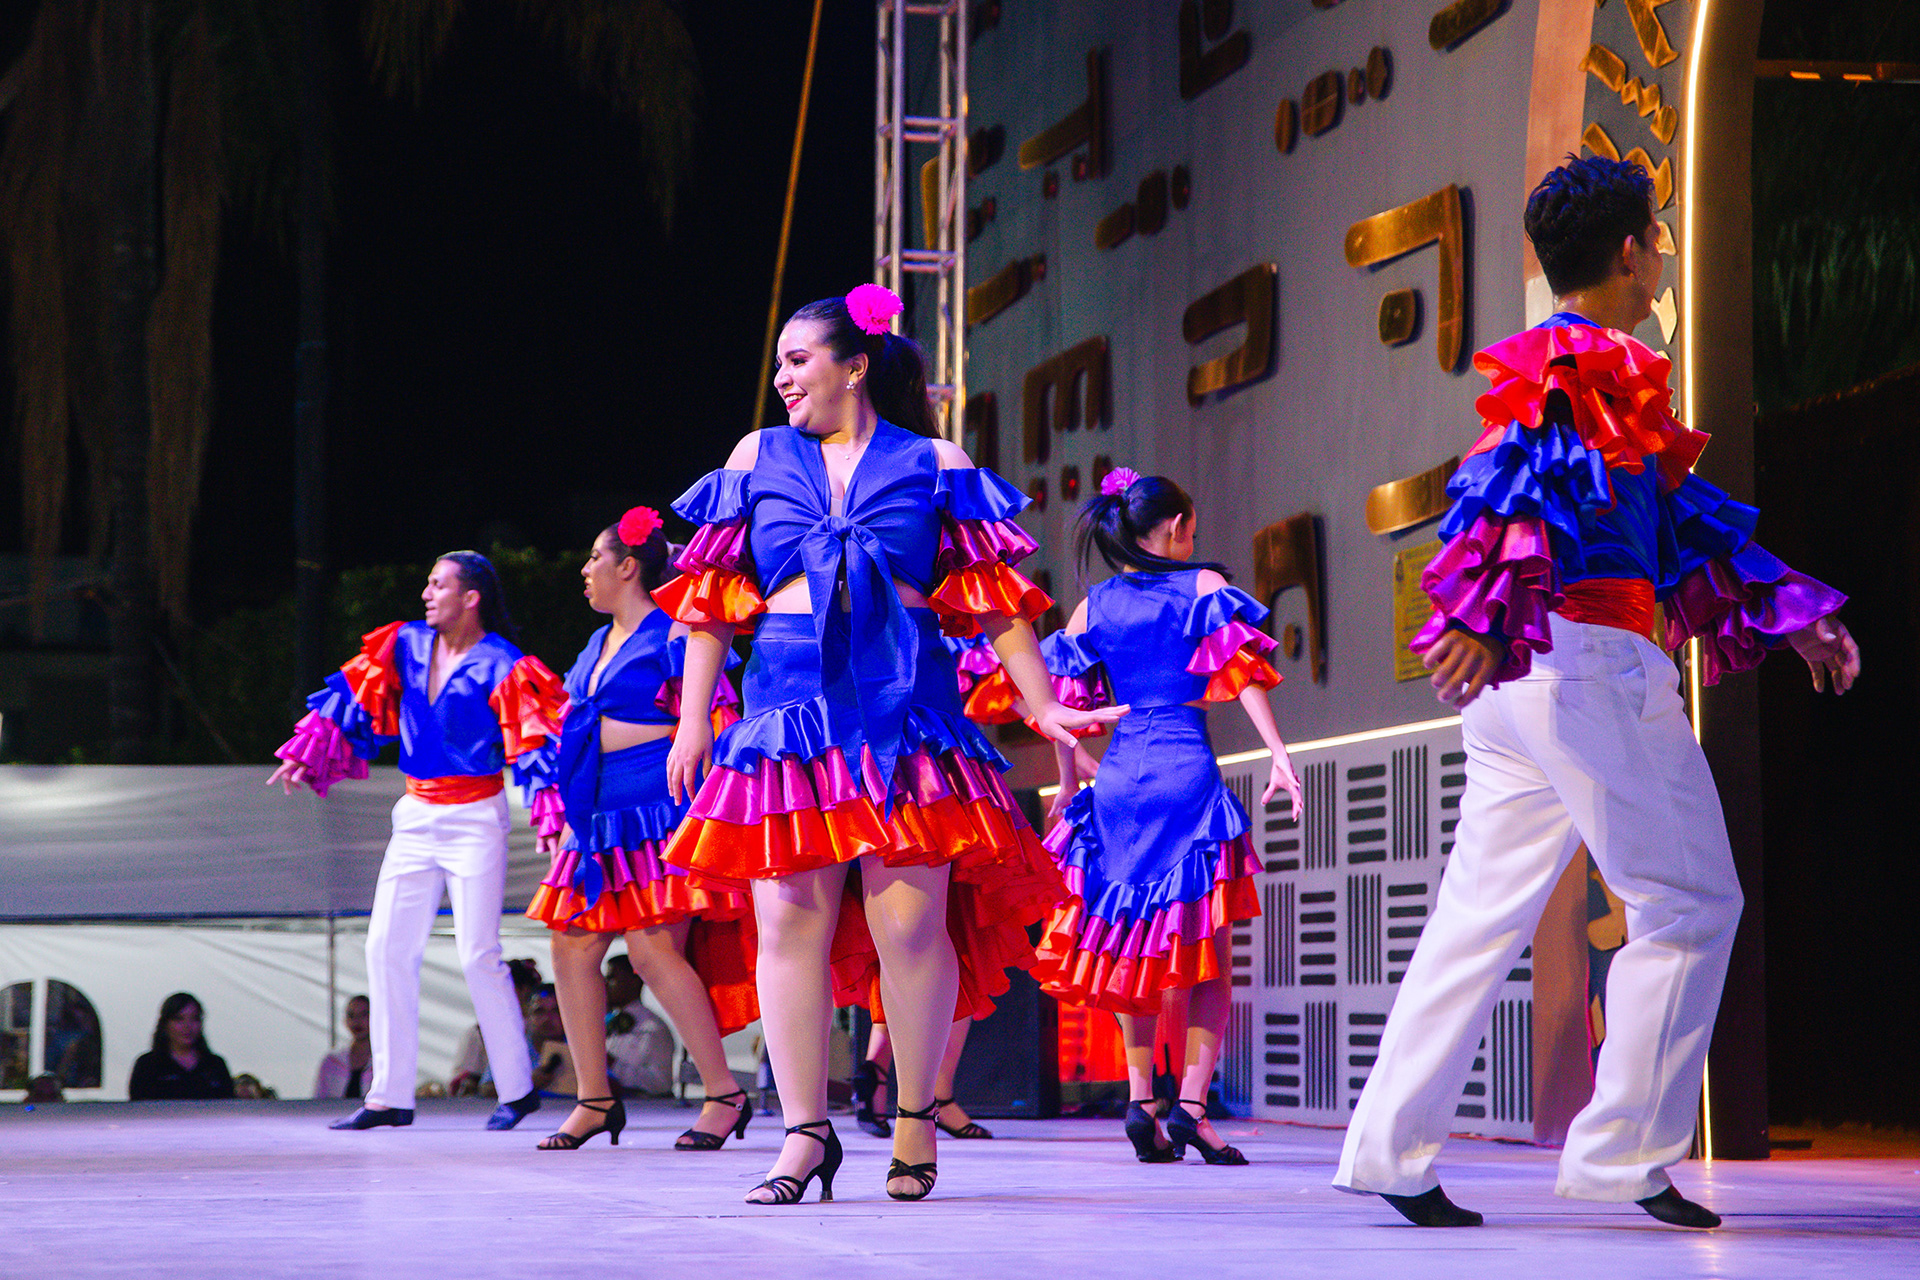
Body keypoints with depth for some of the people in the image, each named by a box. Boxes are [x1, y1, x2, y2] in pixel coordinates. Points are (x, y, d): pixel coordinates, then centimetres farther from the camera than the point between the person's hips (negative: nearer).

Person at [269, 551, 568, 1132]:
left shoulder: (502, 667, -10)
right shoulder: (406, 646, 6)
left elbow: (536, 743, -15)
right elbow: (355, 699, 14)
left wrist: (551, 814, -26)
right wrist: (308, 755, 13)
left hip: (475, 820, -6)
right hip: (416, 817, 6)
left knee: (478, 954, -7)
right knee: (388, 947, 1)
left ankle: (517, 1089, 8)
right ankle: (390, 1095, 7)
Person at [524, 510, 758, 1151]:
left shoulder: (672, 634, -6)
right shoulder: (599, 645, 20)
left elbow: (716, 719, -11)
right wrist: (569, 809, 25)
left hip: (658, 809, -9)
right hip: (602, 819, 9)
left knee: (654, 949, -15)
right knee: (572, 948, 3)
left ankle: (724, 1094, -7)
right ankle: (595, 1100, 10)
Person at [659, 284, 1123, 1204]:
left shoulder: (933, 465, 10)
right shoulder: (758, 457, 17)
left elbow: (995, 603, 9)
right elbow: (711, 602, 16)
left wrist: (1043, 707, 4)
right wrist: (691, 723, 10)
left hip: (907, 708, -2)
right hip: (790, 707, 2)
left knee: (909, 922, -7)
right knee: (791, 919, -6)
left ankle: (916, 1119, 8)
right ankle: (805, 1134, 0)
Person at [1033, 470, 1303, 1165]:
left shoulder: (1093, 605, 12)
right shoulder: (1205, 585, 5)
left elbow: (1062, 698, 9)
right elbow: (1243, 668, -7)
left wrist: (1068, 782, 19)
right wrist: (1277, 754, -11)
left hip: (1119, 777, 3)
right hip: (1189, 771, -3)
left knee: (1133, 947, 13)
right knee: (1208, 957, 3)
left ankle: (1140, 1098, 2)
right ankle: (1191, 1100, -11)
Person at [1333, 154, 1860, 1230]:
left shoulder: (1553, 363, 25)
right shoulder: (1591, 366, -6)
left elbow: (1676, 514, 29)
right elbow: (1522, 482, -24)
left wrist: (1792, 613, 30)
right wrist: (1487, 617, -37)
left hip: (1519, 676, 10)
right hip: (1592, 662, -9)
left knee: (1483, 916, 7)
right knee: (1690, 903, -1)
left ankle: (1393, 1152, 4)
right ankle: (1629, 1153, -1)